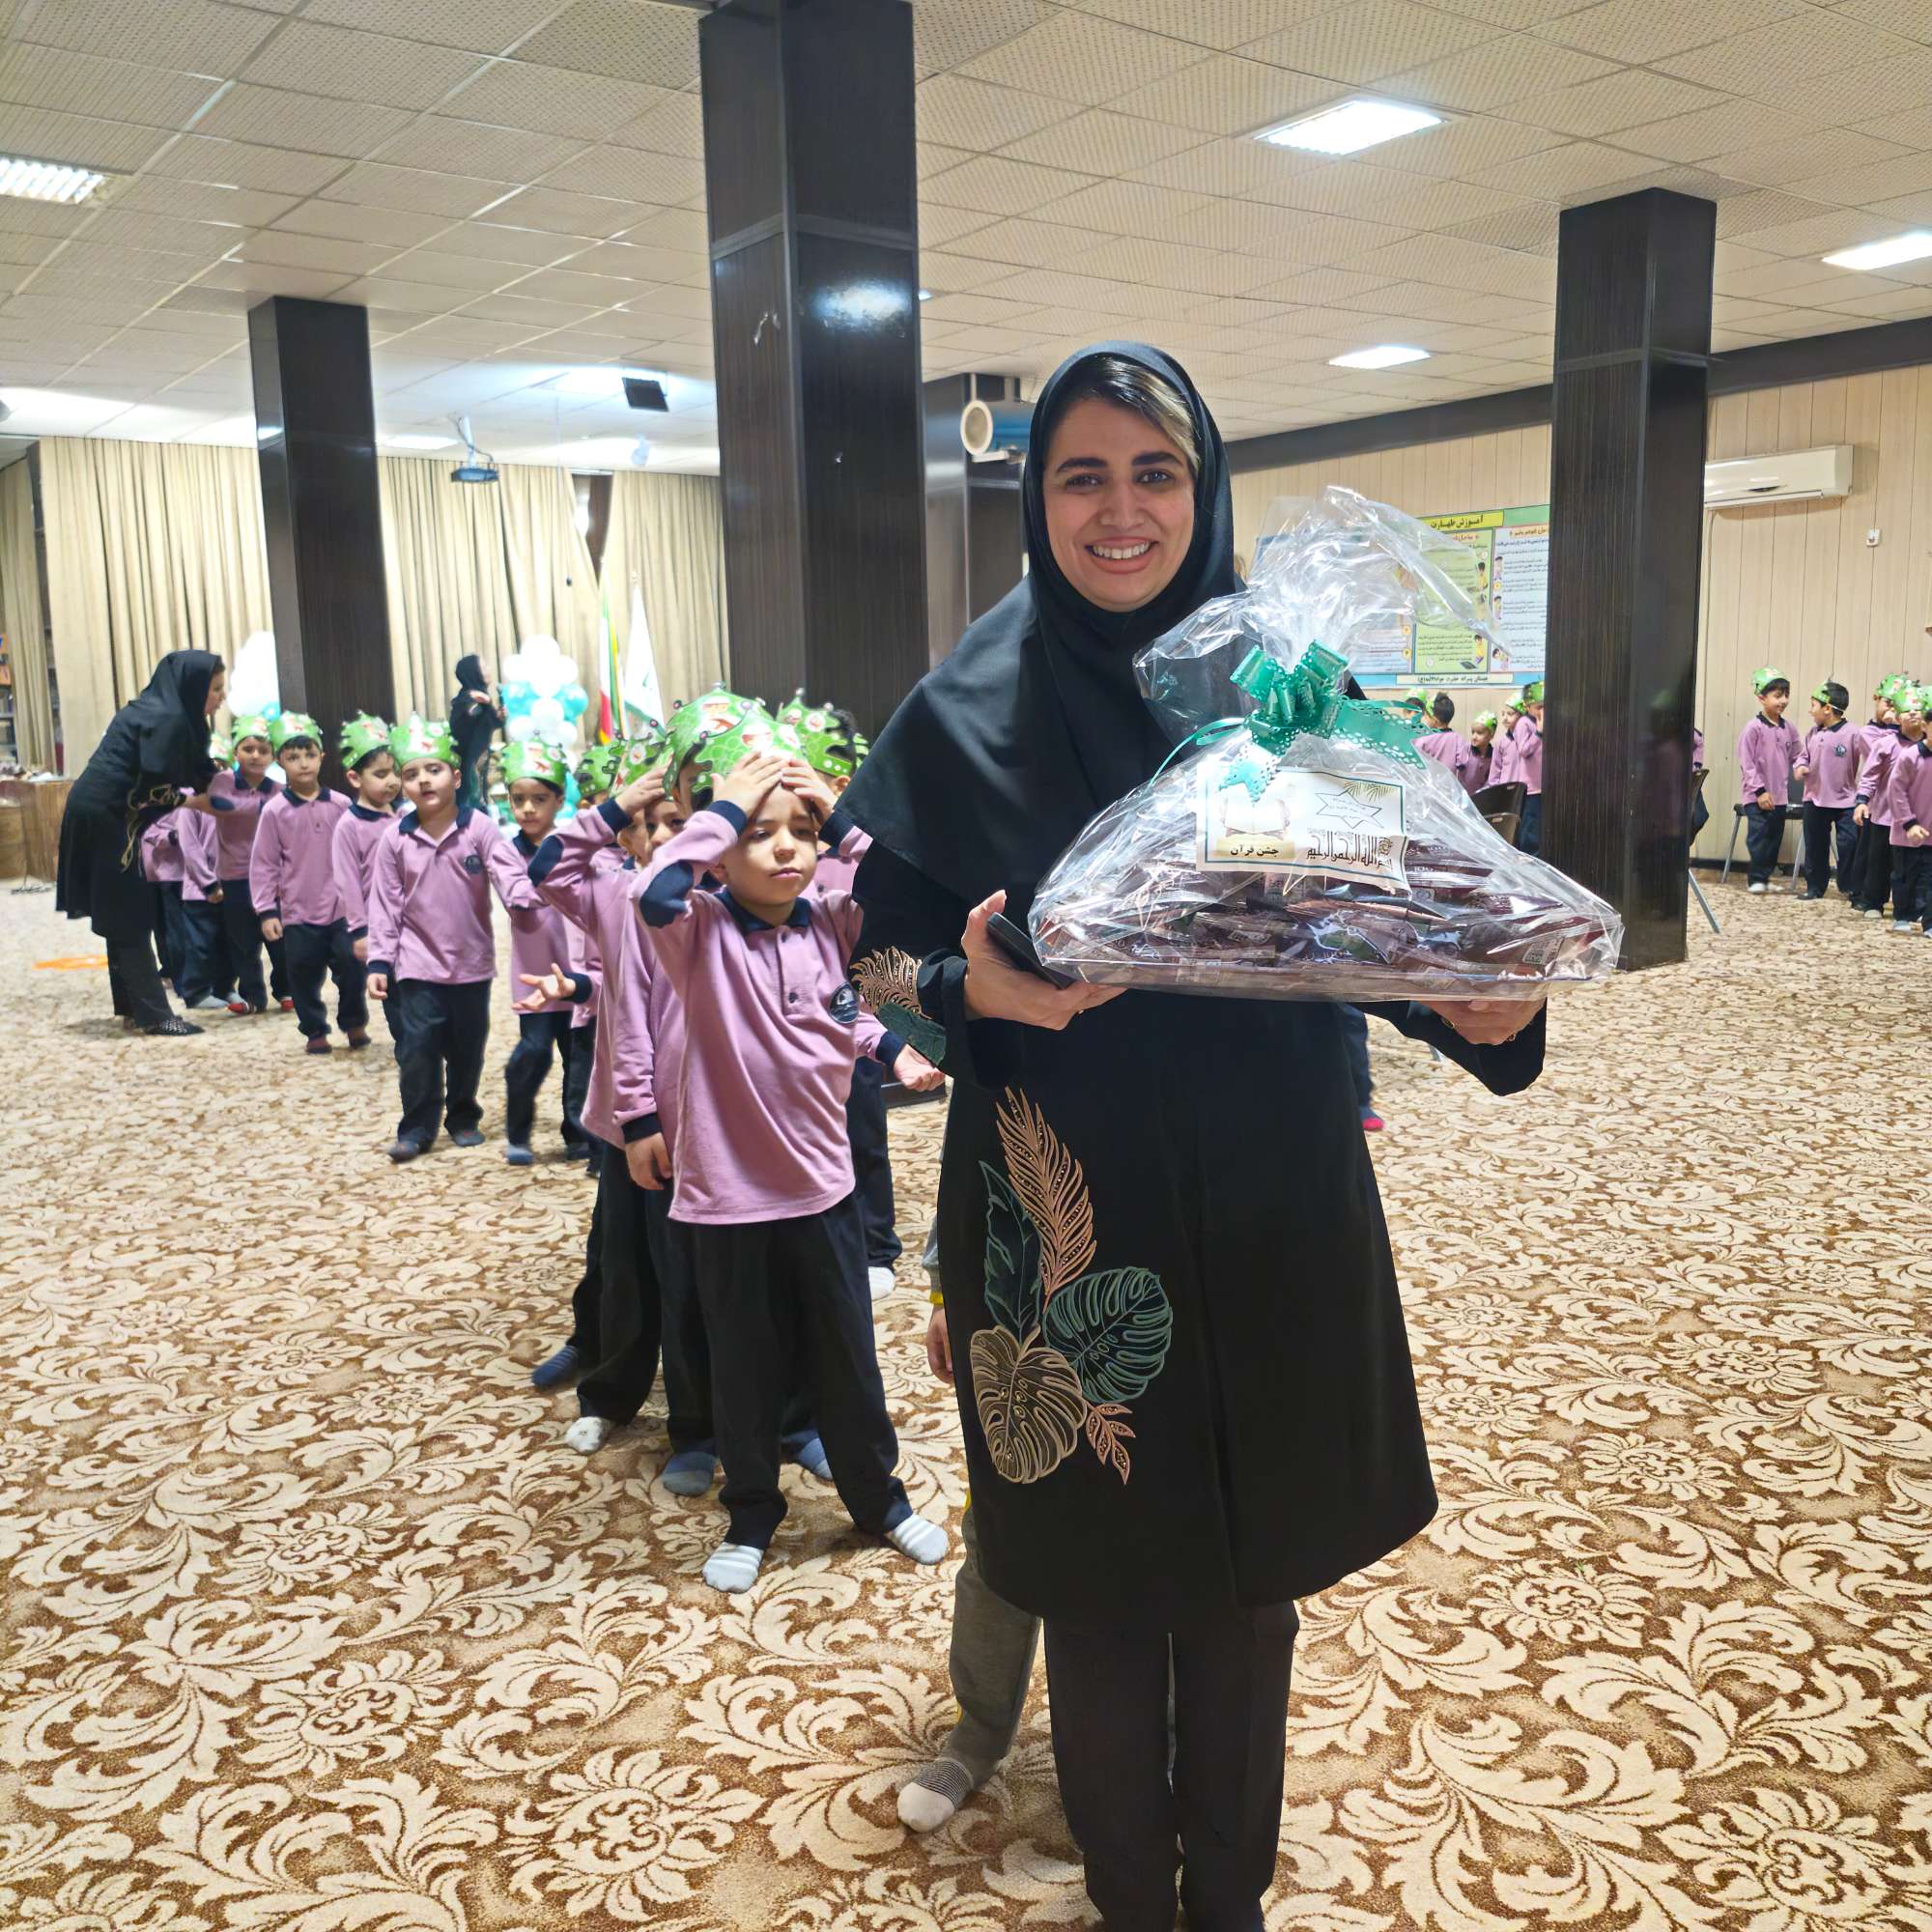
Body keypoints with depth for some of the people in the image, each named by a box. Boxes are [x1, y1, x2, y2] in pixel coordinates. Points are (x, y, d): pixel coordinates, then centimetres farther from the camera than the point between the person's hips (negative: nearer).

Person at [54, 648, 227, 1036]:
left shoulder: (157, 710, 13)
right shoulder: (167, 720, -17)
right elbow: (152, 791, -19)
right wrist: (194, 803, -5)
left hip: (102, 815, 10)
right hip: (106, 818, -10)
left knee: (123, 917, 14)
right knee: (131, 920, -5)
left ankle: (131, 1007, 20)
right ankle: (153, 1014, -1)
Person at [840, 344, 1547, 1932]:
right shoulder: (968, 714, -4)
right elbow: (884, 963, -1)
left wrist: (1486, 1004, -17)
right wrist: (977, 990, -22)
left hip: (1271, 1219, 2)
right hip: (1069, 1231, -1)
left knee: (1252, 1575, 16)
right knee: (1104, 1590, 13)